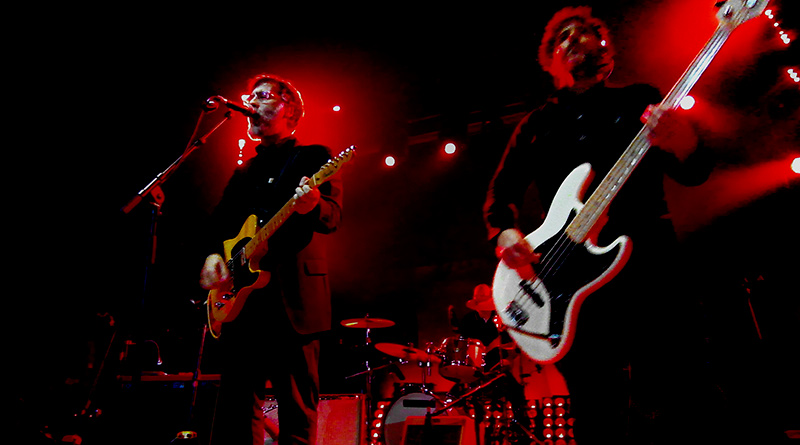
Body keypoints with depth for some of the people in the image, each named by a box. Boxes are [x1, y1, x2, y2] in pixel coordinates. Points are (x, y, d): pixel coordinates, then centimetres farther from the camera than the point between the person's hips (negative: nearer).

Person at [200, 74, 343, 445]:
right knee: (236, 412, 9)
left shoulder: (313, 157, 5)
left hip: (292, 298, -5)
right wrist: (213, 253, -1)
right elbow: (218, 222, 21)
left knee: (298, 414, 0)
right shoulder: (244, 171, 23)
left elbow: (333, 217, -9)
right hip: (241, 299, 6)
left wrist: (312, 205, -32)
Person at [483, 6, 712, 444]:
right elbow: (501, 192, 14)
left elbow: (694, 173, 5)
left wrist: (683, 142, -20)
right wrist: (506, 232, -9)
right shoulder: (537, 124, 18)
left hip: (649, 261, 0)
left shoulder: (640, 100, 14)